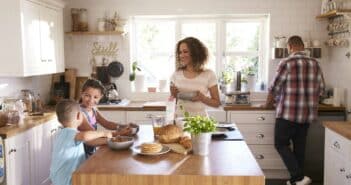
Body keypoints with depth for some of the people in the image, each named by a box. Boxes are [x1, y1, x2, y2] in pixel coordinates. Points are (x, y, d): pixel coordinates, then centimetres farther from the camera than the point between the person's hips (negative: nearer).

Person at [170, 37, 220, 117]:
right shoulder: (176, 74, 5)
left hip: (199, 118, -2)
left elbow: (217, 103, 3)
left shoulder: (208, 74, -2)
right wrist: (173, 95, -5)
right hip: (179, 117, 2)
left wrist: (202, 98, -12)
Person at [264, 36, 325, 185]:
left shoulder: (286, 63, -10)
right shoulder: (315, 64, 7)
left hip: (288, 112, -6)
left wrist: (268, 103, 12)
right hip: (307, 113, 6)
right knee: (300, 146, 14)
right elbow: (321, 89, 13)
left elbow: (274, 87, -5)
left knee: (281, 144, 5)